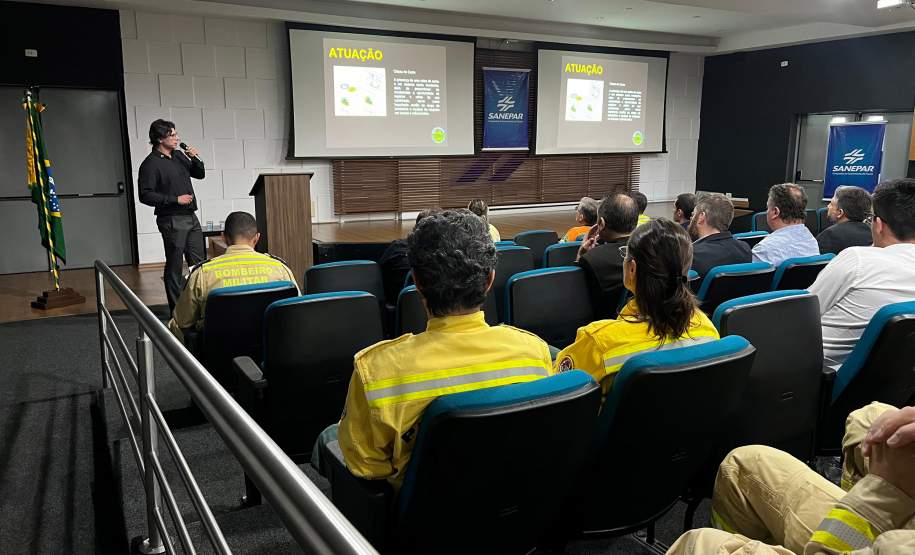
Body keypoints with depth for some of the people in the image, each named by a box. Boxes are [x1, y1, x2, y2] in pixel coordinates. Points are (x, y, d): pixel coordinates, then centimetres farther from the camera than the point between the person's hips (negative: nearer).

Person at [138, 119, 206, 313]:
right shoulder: (150, 164, -10)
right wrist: (175, 199, -17)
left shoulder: (178, 155, 12)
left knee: (199, 263, 11)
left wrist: (195, 158, 3)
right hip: (172, 220, -7)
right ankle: (177, 309, 8)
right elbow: (145, 195, -15)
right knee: (175, 266, 0)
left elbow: (199, 174, 22)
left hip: (191, 217, 8)